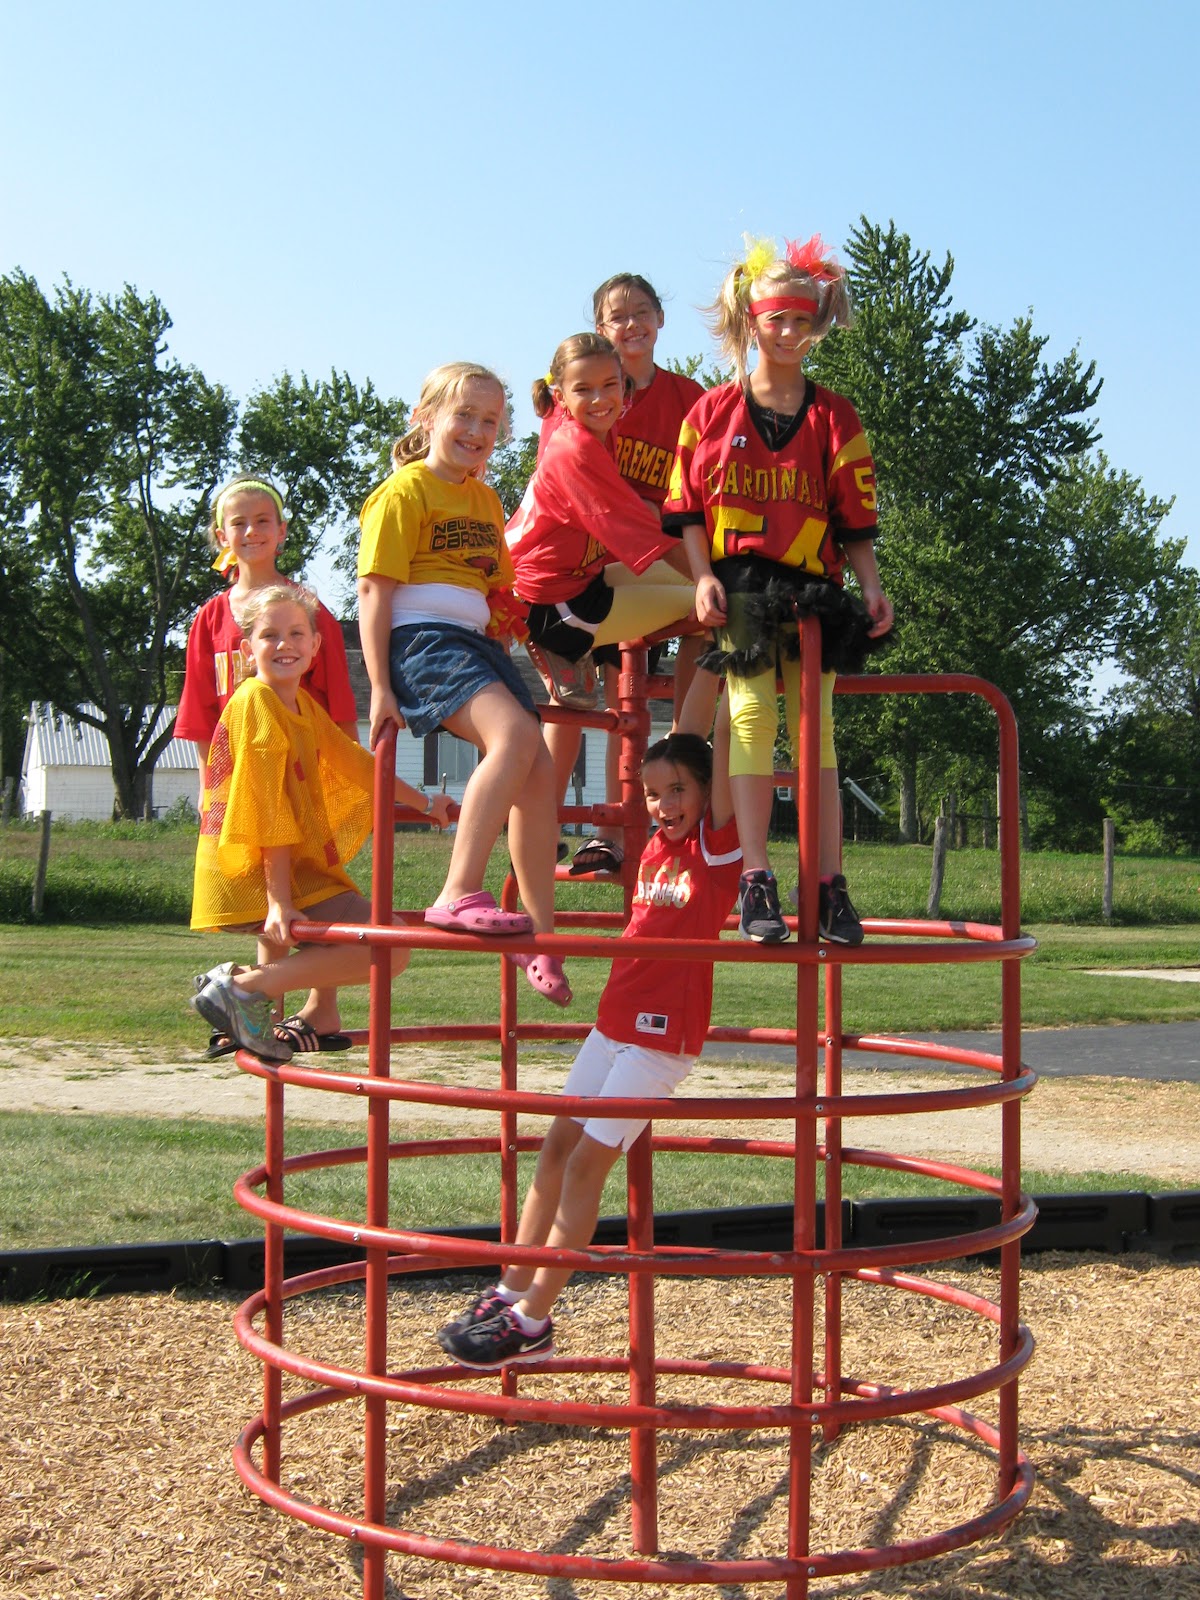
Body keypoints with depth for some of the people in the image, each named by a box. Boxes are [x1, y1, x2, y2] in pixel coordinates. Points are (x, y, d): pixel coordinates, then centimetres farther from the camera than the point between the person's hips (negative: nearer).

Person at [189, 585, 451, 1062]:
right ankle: (245, 986, -12)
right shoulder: (257, 702, -13)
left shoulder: (303, 705, 15)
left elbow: (357, 764, 27)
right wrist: (278, 902, -23)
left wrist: (424, 803, 34)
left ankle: (322, 1013, 26)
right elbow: (270, 811, -19)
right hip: (257, 875, -10)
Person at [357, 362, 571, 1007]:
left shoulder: (486, 501, 21)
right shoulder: (405, 490, -3)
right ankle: (458, 895, -35)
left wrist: (502, 658, 20)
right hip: (425, 638, -8)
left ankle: (540, 935, 8)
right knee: (515, 733, -31)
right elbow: (374, 589, -9)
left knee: (539, 773, -1)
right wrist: (379, 685, -16)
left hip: (480, 643, 8)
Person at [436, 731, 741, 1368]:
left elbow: (726, 768, -19)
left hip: (664, 1036, -8)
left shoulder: (716, 845, -10)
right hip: (614, 1023, 8)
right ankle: (509, 1292, 19)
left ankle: (531, 1322, 2)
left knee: (586, 1163, -6)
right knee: (556, 1147, 9)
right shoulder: (655, 846, 9)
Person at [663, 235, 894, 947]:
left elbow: (855, 518, 9)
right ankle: (757, 882, -17)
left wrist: (872, 587, -3)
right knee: (753, 713, -15)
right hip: (740, 583, -1)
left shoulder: (834, 416, 10)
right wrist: (704, 576, -7)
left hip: (813, 587, 1)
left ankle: (831, 886, -4)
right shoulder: (713, 411, 8)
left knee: (815, 724, -4)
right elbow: (688, 507, 6)